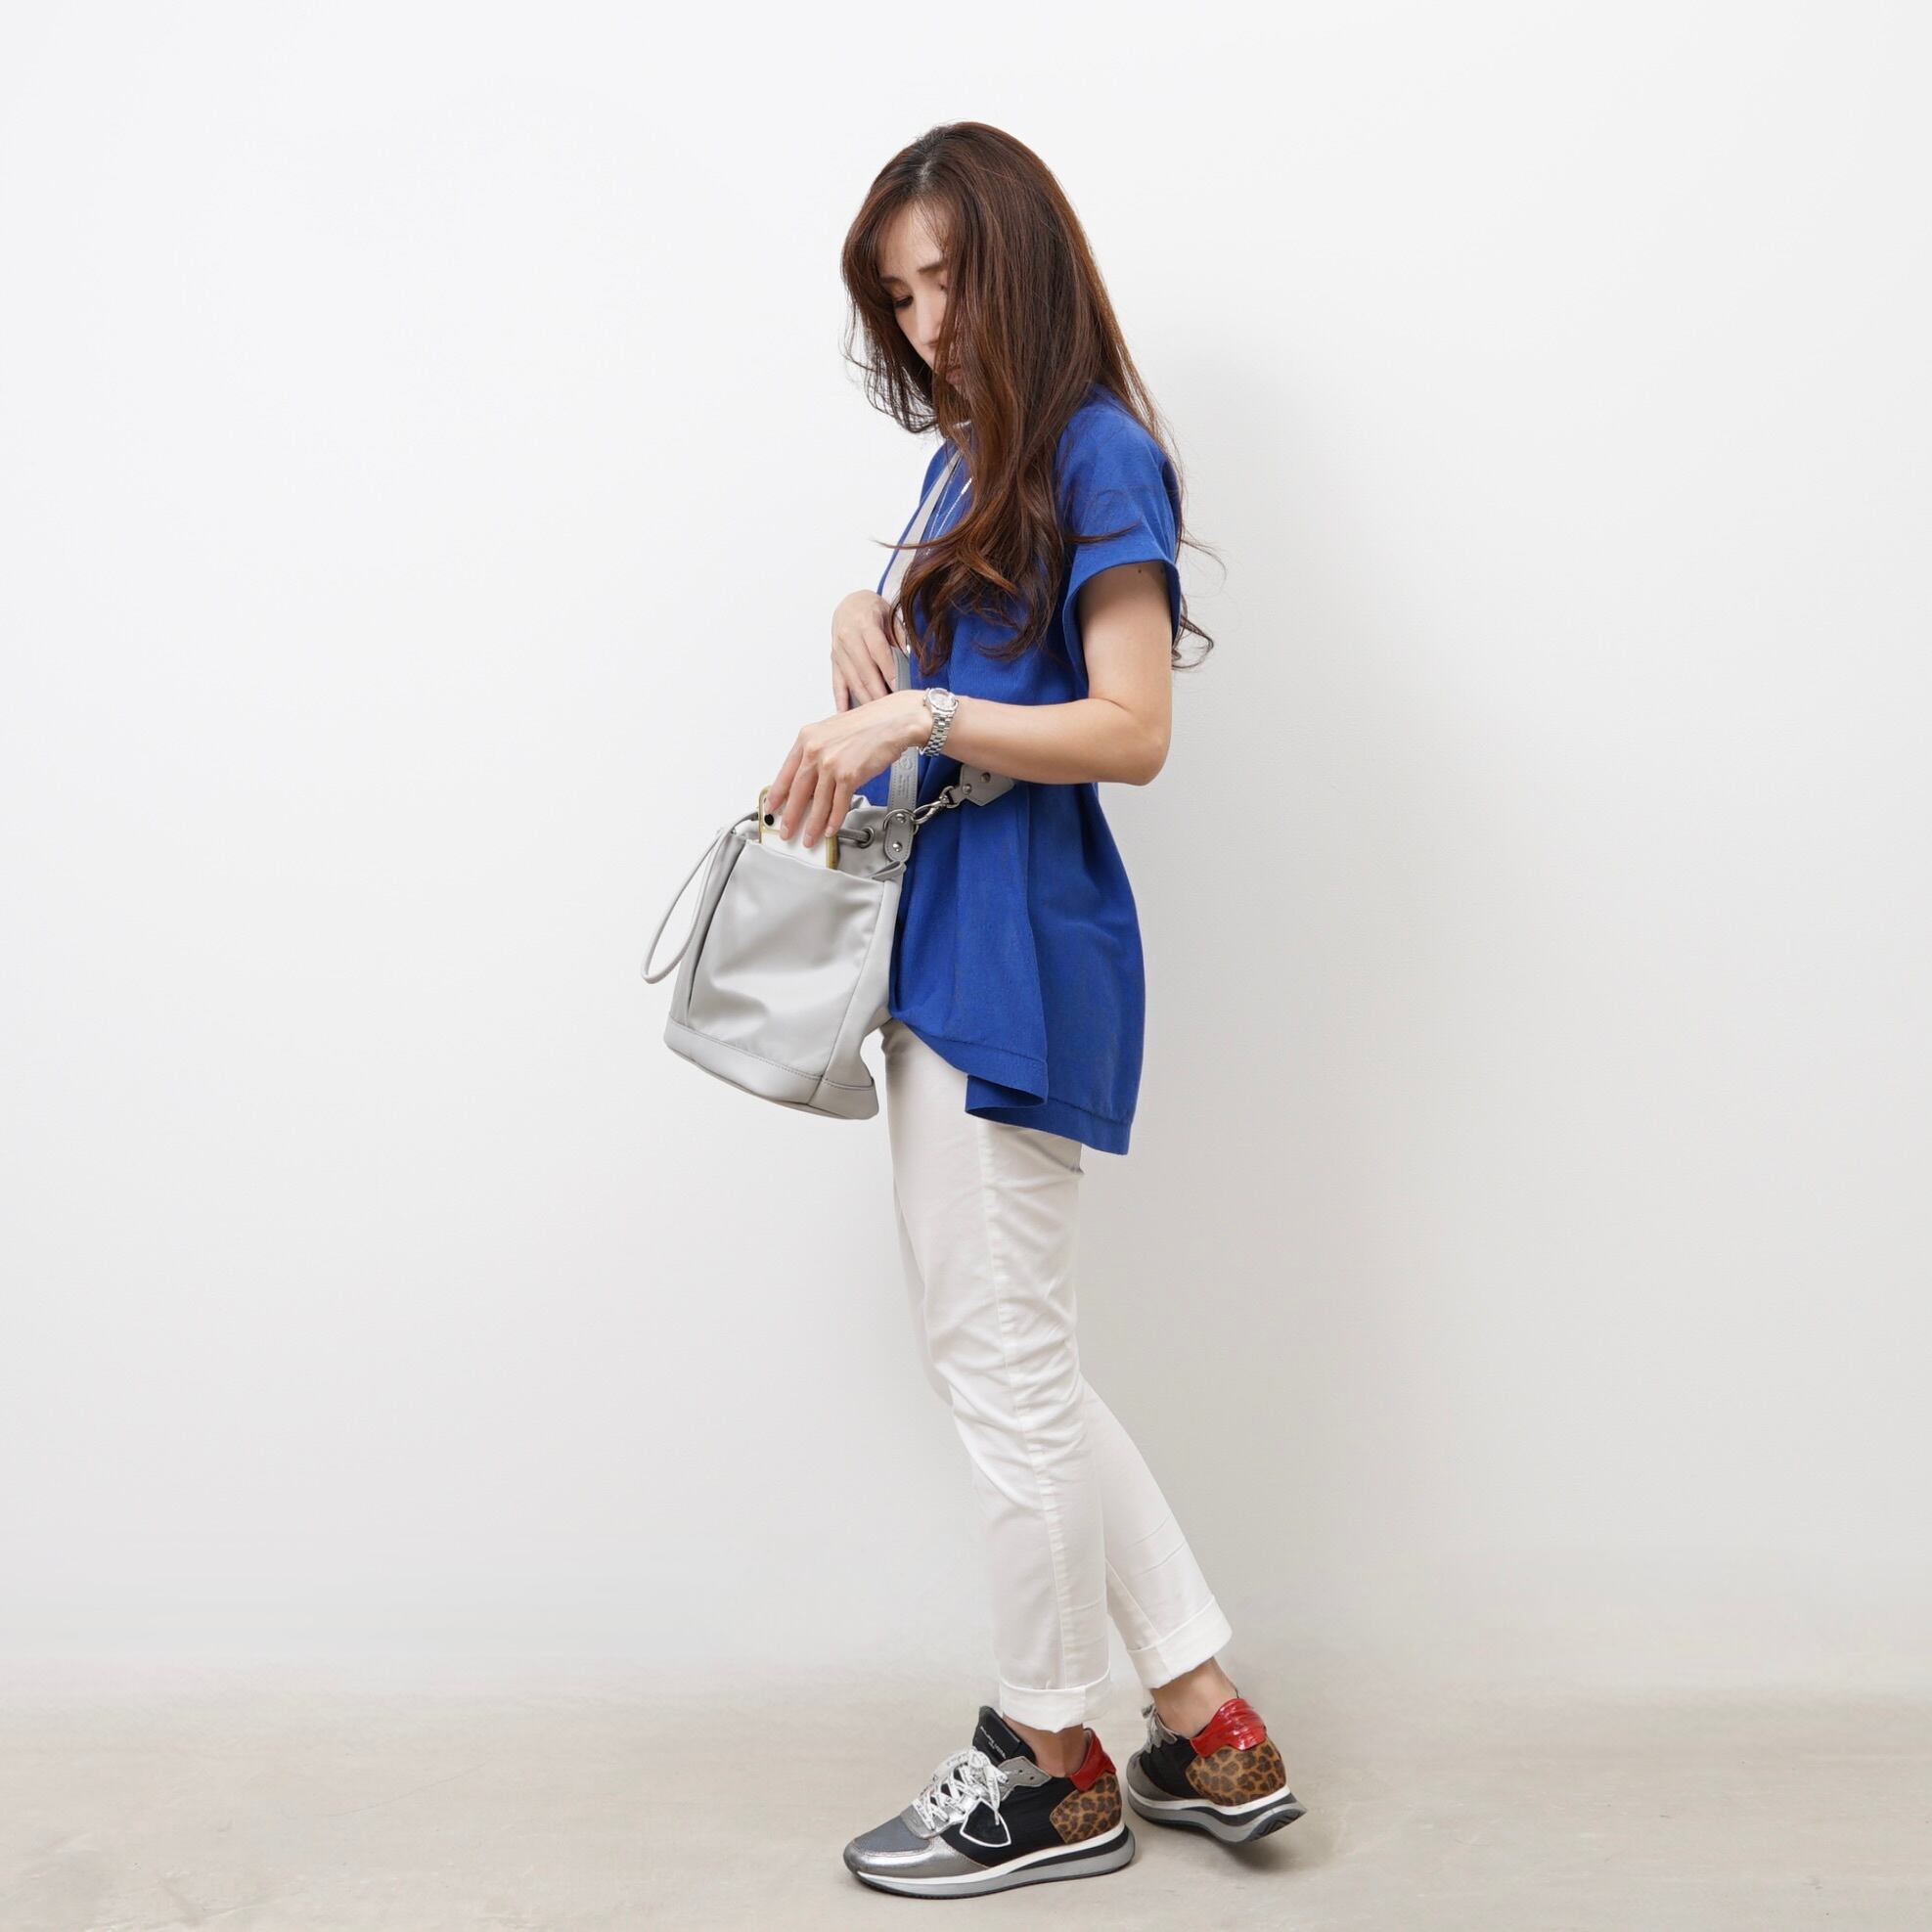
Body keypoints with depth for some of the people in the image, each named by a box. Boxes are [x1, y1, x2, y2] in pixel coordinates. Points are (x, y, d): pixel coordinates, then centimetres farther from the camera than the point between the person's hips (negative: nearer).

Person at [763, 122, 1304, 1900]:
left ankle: (1057, 1768, 21)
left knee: (1003, 1357, 1)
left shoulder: (1096, 453, -9)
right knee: (1000, 1353, 13)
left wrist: (909, 714, -19)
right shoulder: (975, 458, 17)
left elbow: (1130, 731, -16)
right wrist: (875, 622, 7)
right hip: (952, 941, 10)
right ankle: (1210, 1729, 24)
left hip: (1020, 948, -10)